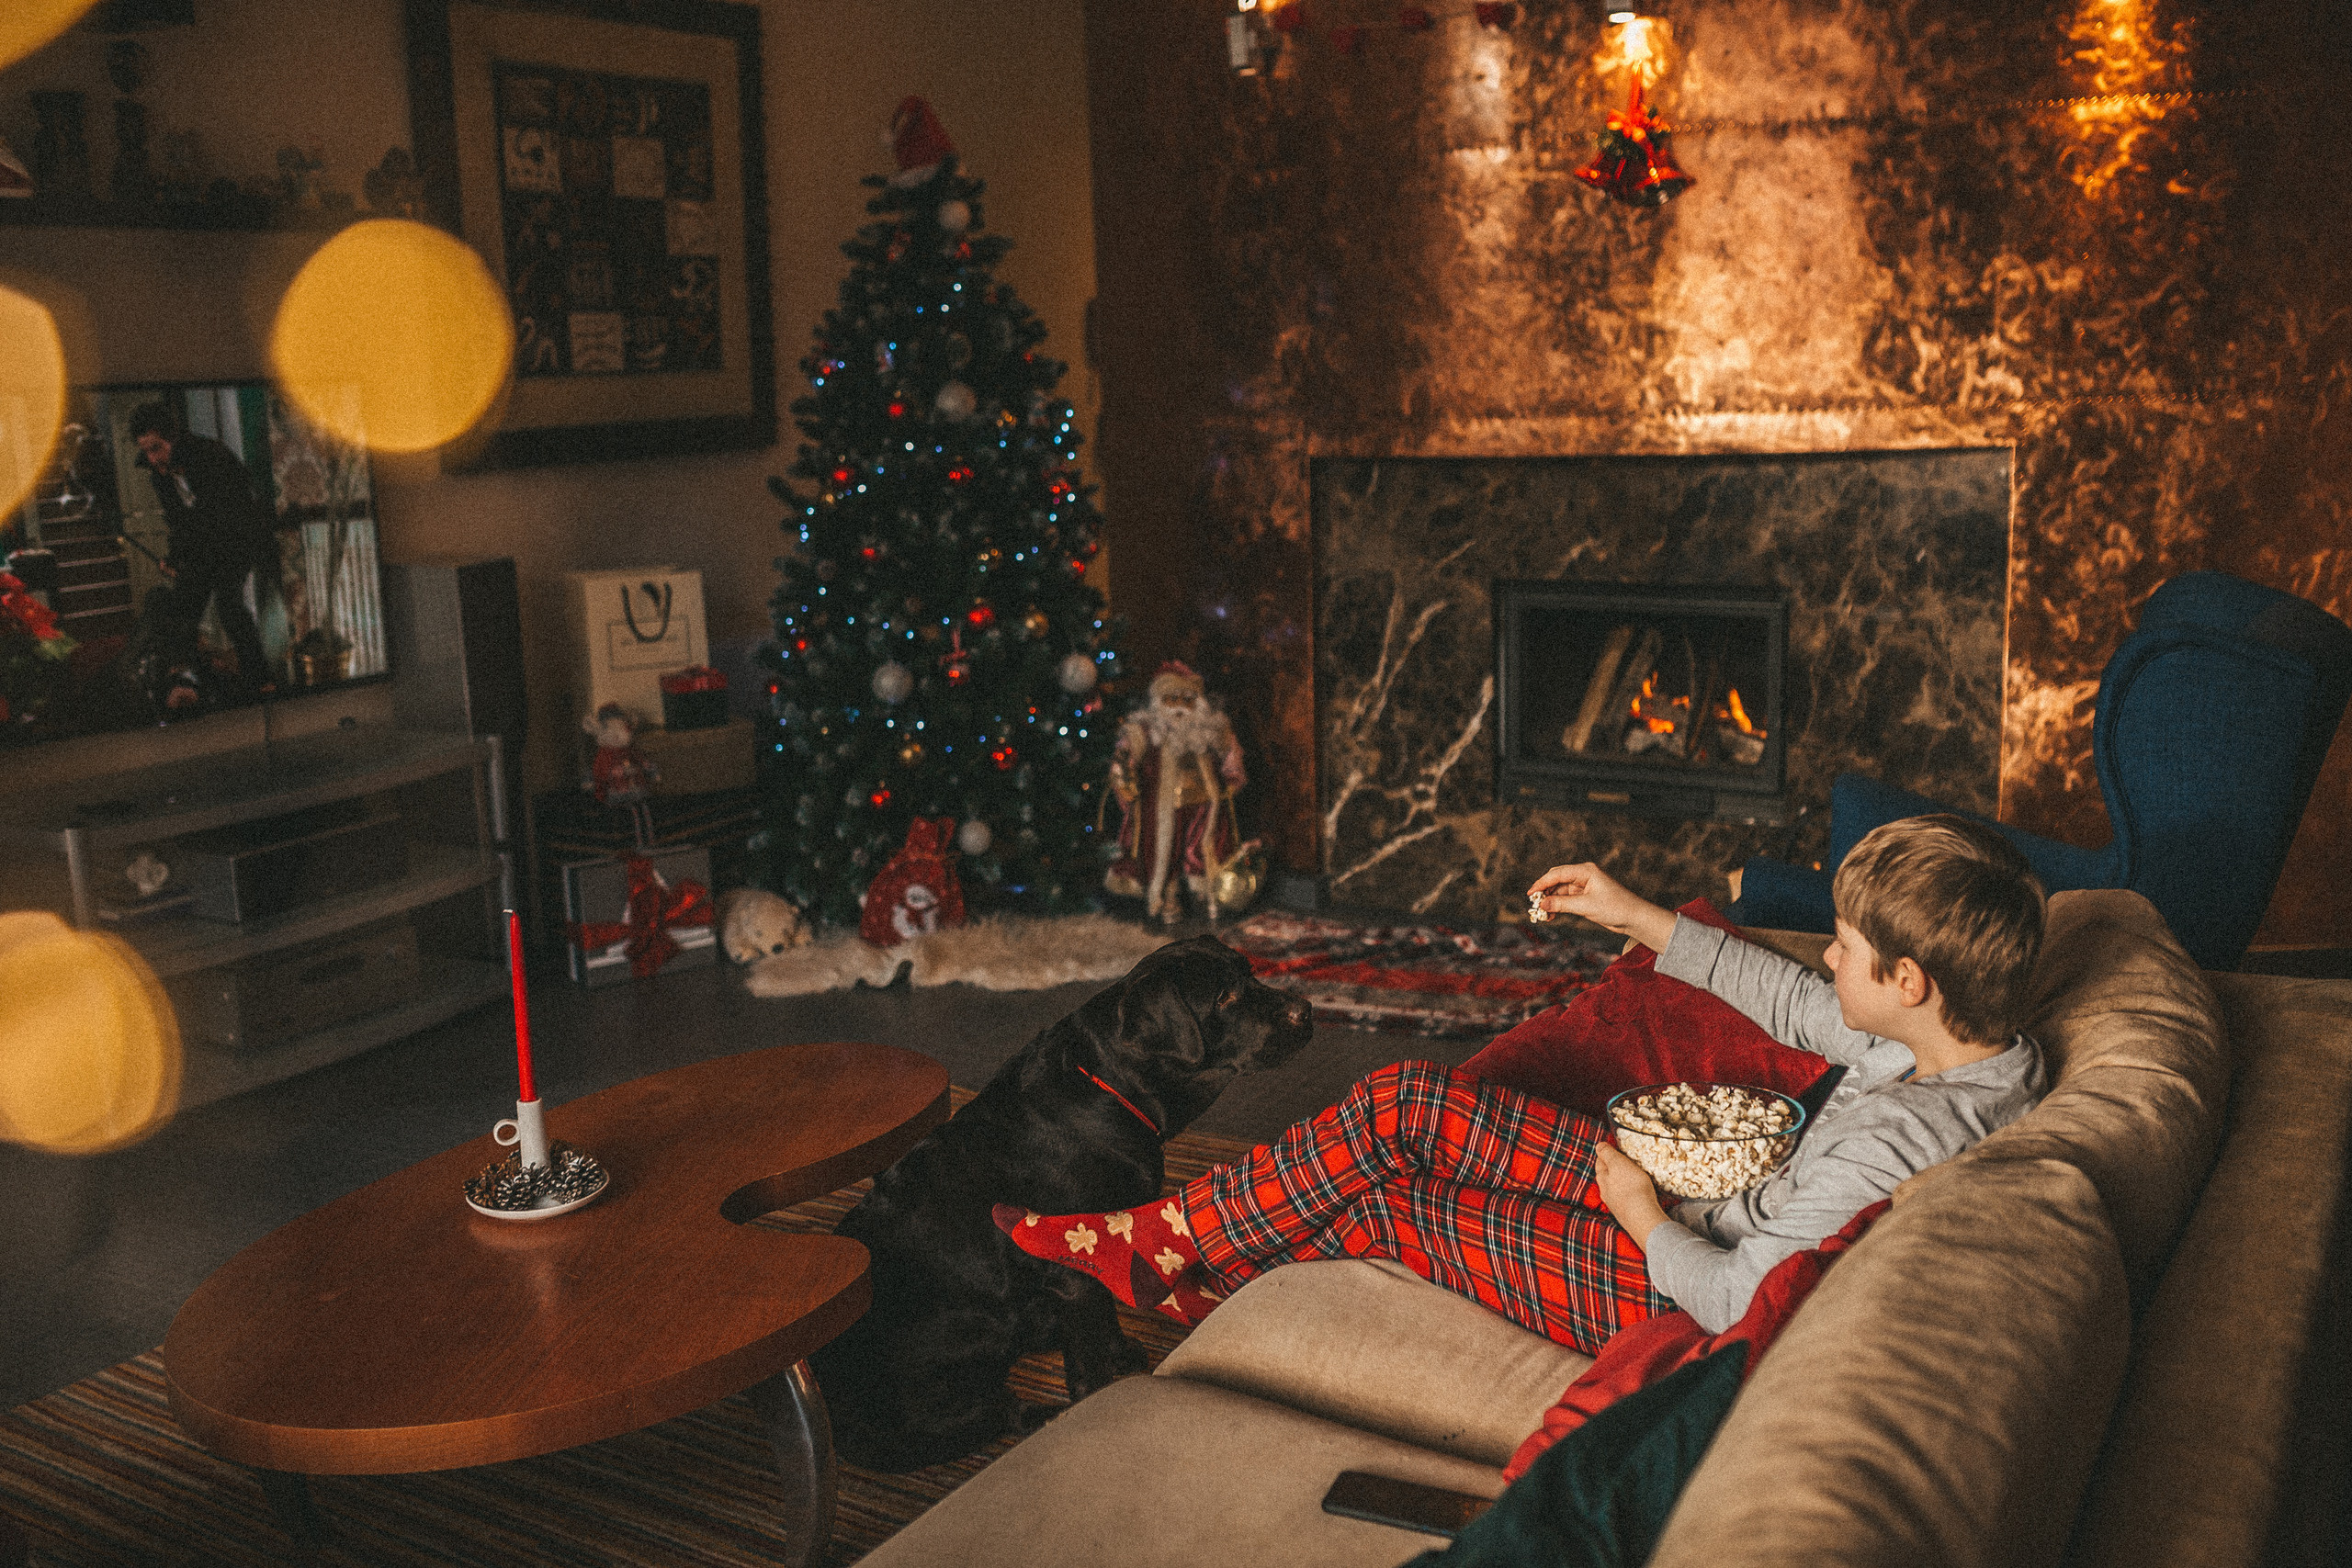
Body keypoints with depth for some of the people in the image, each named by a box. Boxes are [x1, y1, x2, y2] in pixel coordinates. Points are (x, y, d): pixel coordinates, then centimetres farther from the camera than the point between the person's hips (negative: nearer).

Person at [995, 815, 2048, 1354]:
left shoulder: (1890, 1142, -34)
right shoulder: (1993, 1045, -5)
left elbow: (1739, 1298, -29)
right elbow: (1795, 1006, 9)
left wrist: (1645, 1220, -10)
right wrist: (1637, 918, 9)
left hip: (1663, 1281, -9)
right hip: (1699, 1192, 9)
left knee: (1368, 1209, -4)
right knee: (1402, 1104, 3)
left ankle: (1166, 1261, 19)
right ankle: (1165, 1239, 15)